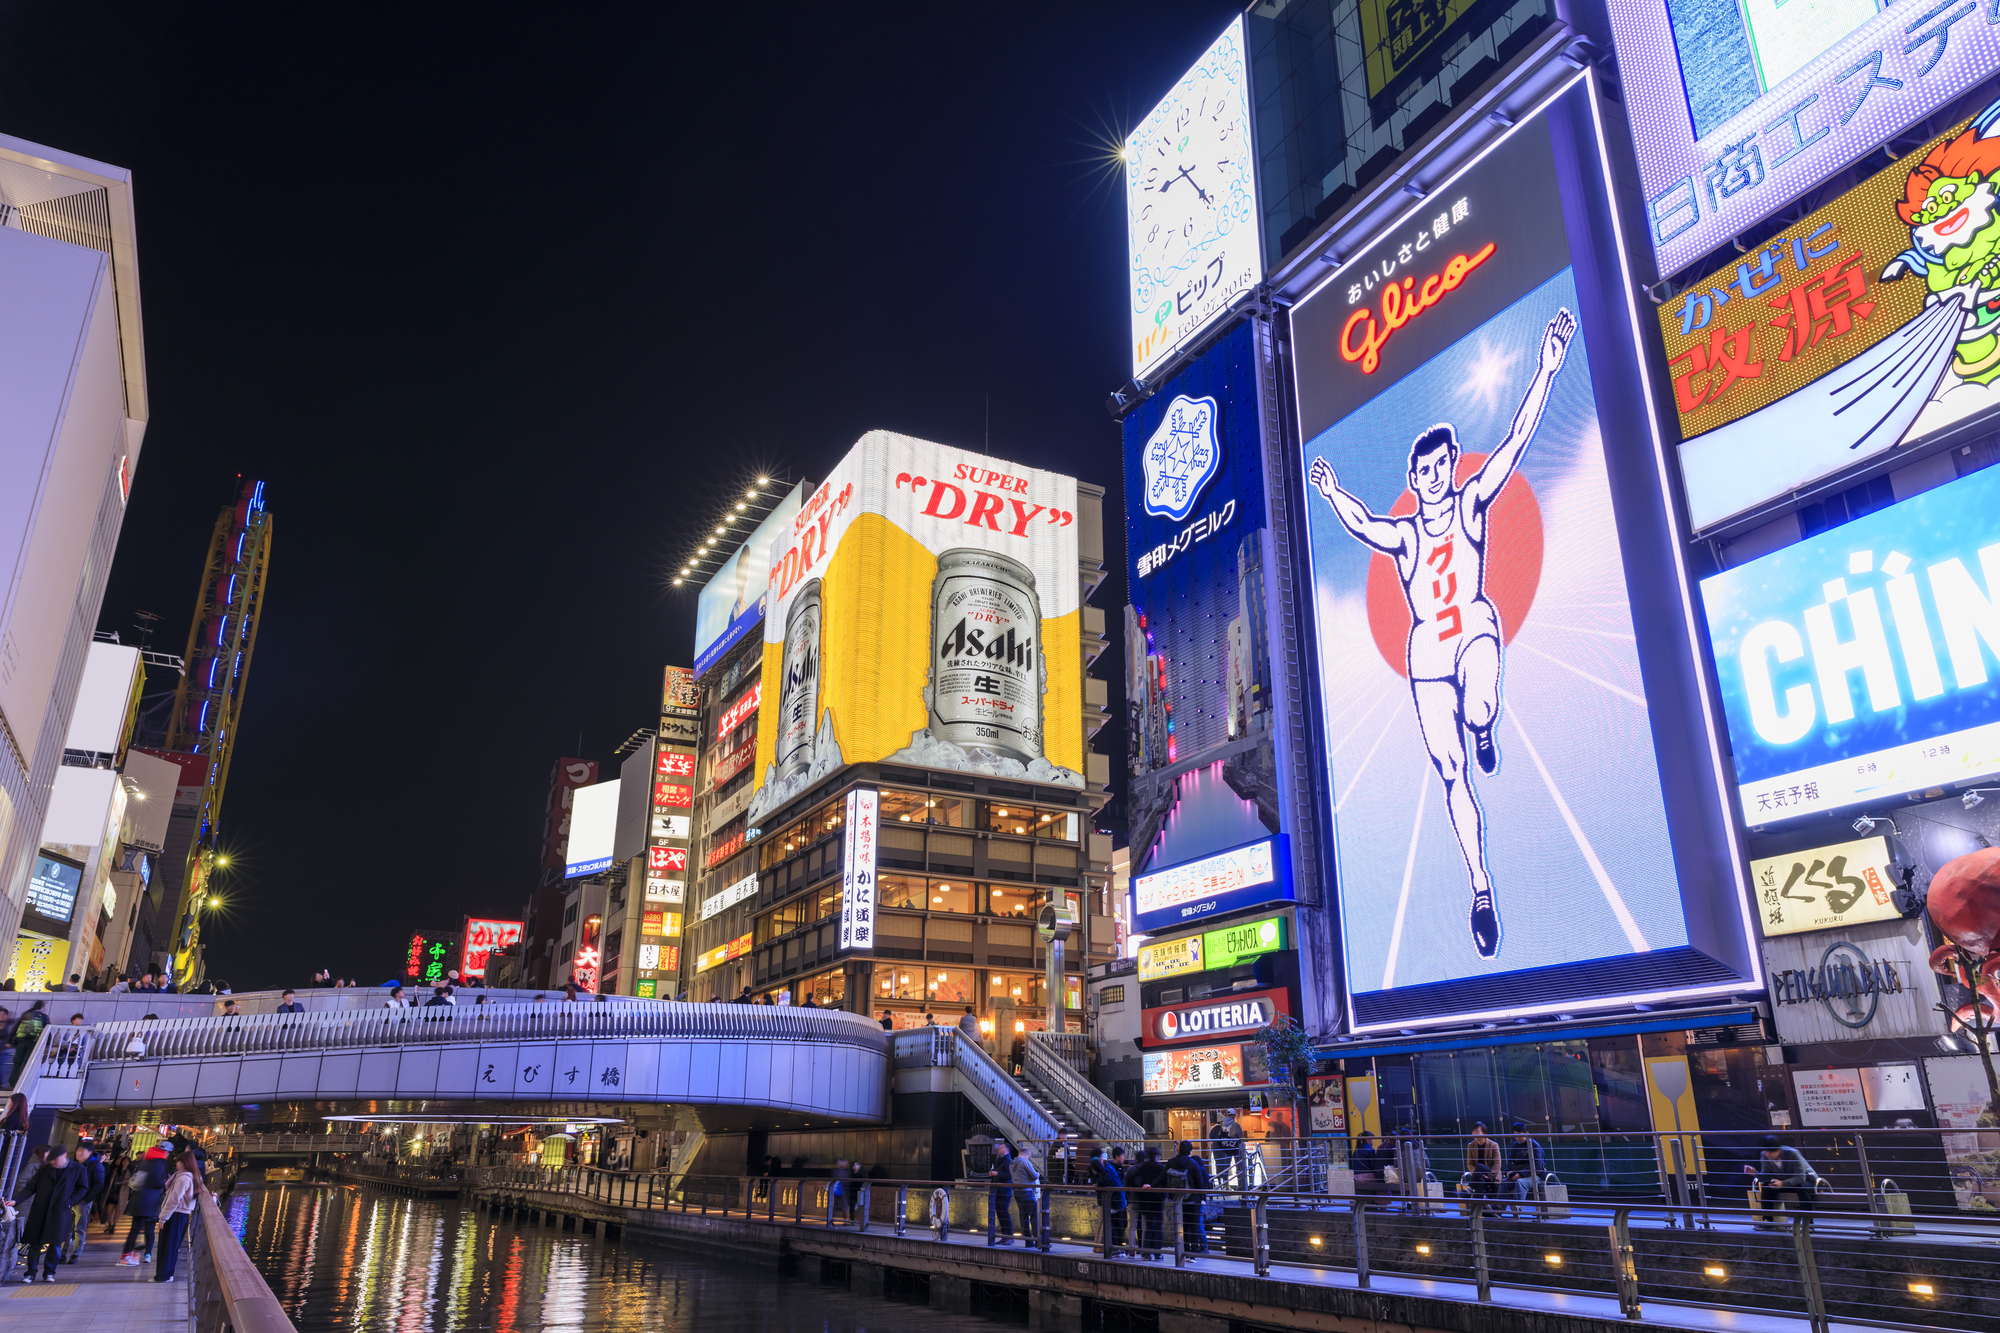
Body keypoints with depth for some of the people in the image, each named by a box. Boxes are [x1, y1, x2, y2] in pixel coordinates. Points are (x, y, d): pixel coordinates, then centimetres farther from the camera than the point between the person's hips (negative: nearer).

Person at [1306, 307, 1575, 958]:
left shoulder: (1472, 502, 2)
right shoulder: (1402, 533, 7)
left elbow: (1516, 440, -7)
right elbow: (1363, 525, -10)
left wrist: (1547, 370, -15)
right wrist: (1333, 494, -24)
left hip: (1474, 625, -2)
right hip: (1426, 648, 2)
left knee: (1479, 709, -38)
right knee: (1451, 776, 2)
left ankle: (1482, 727, 3)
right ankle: (1481, 891, 14)